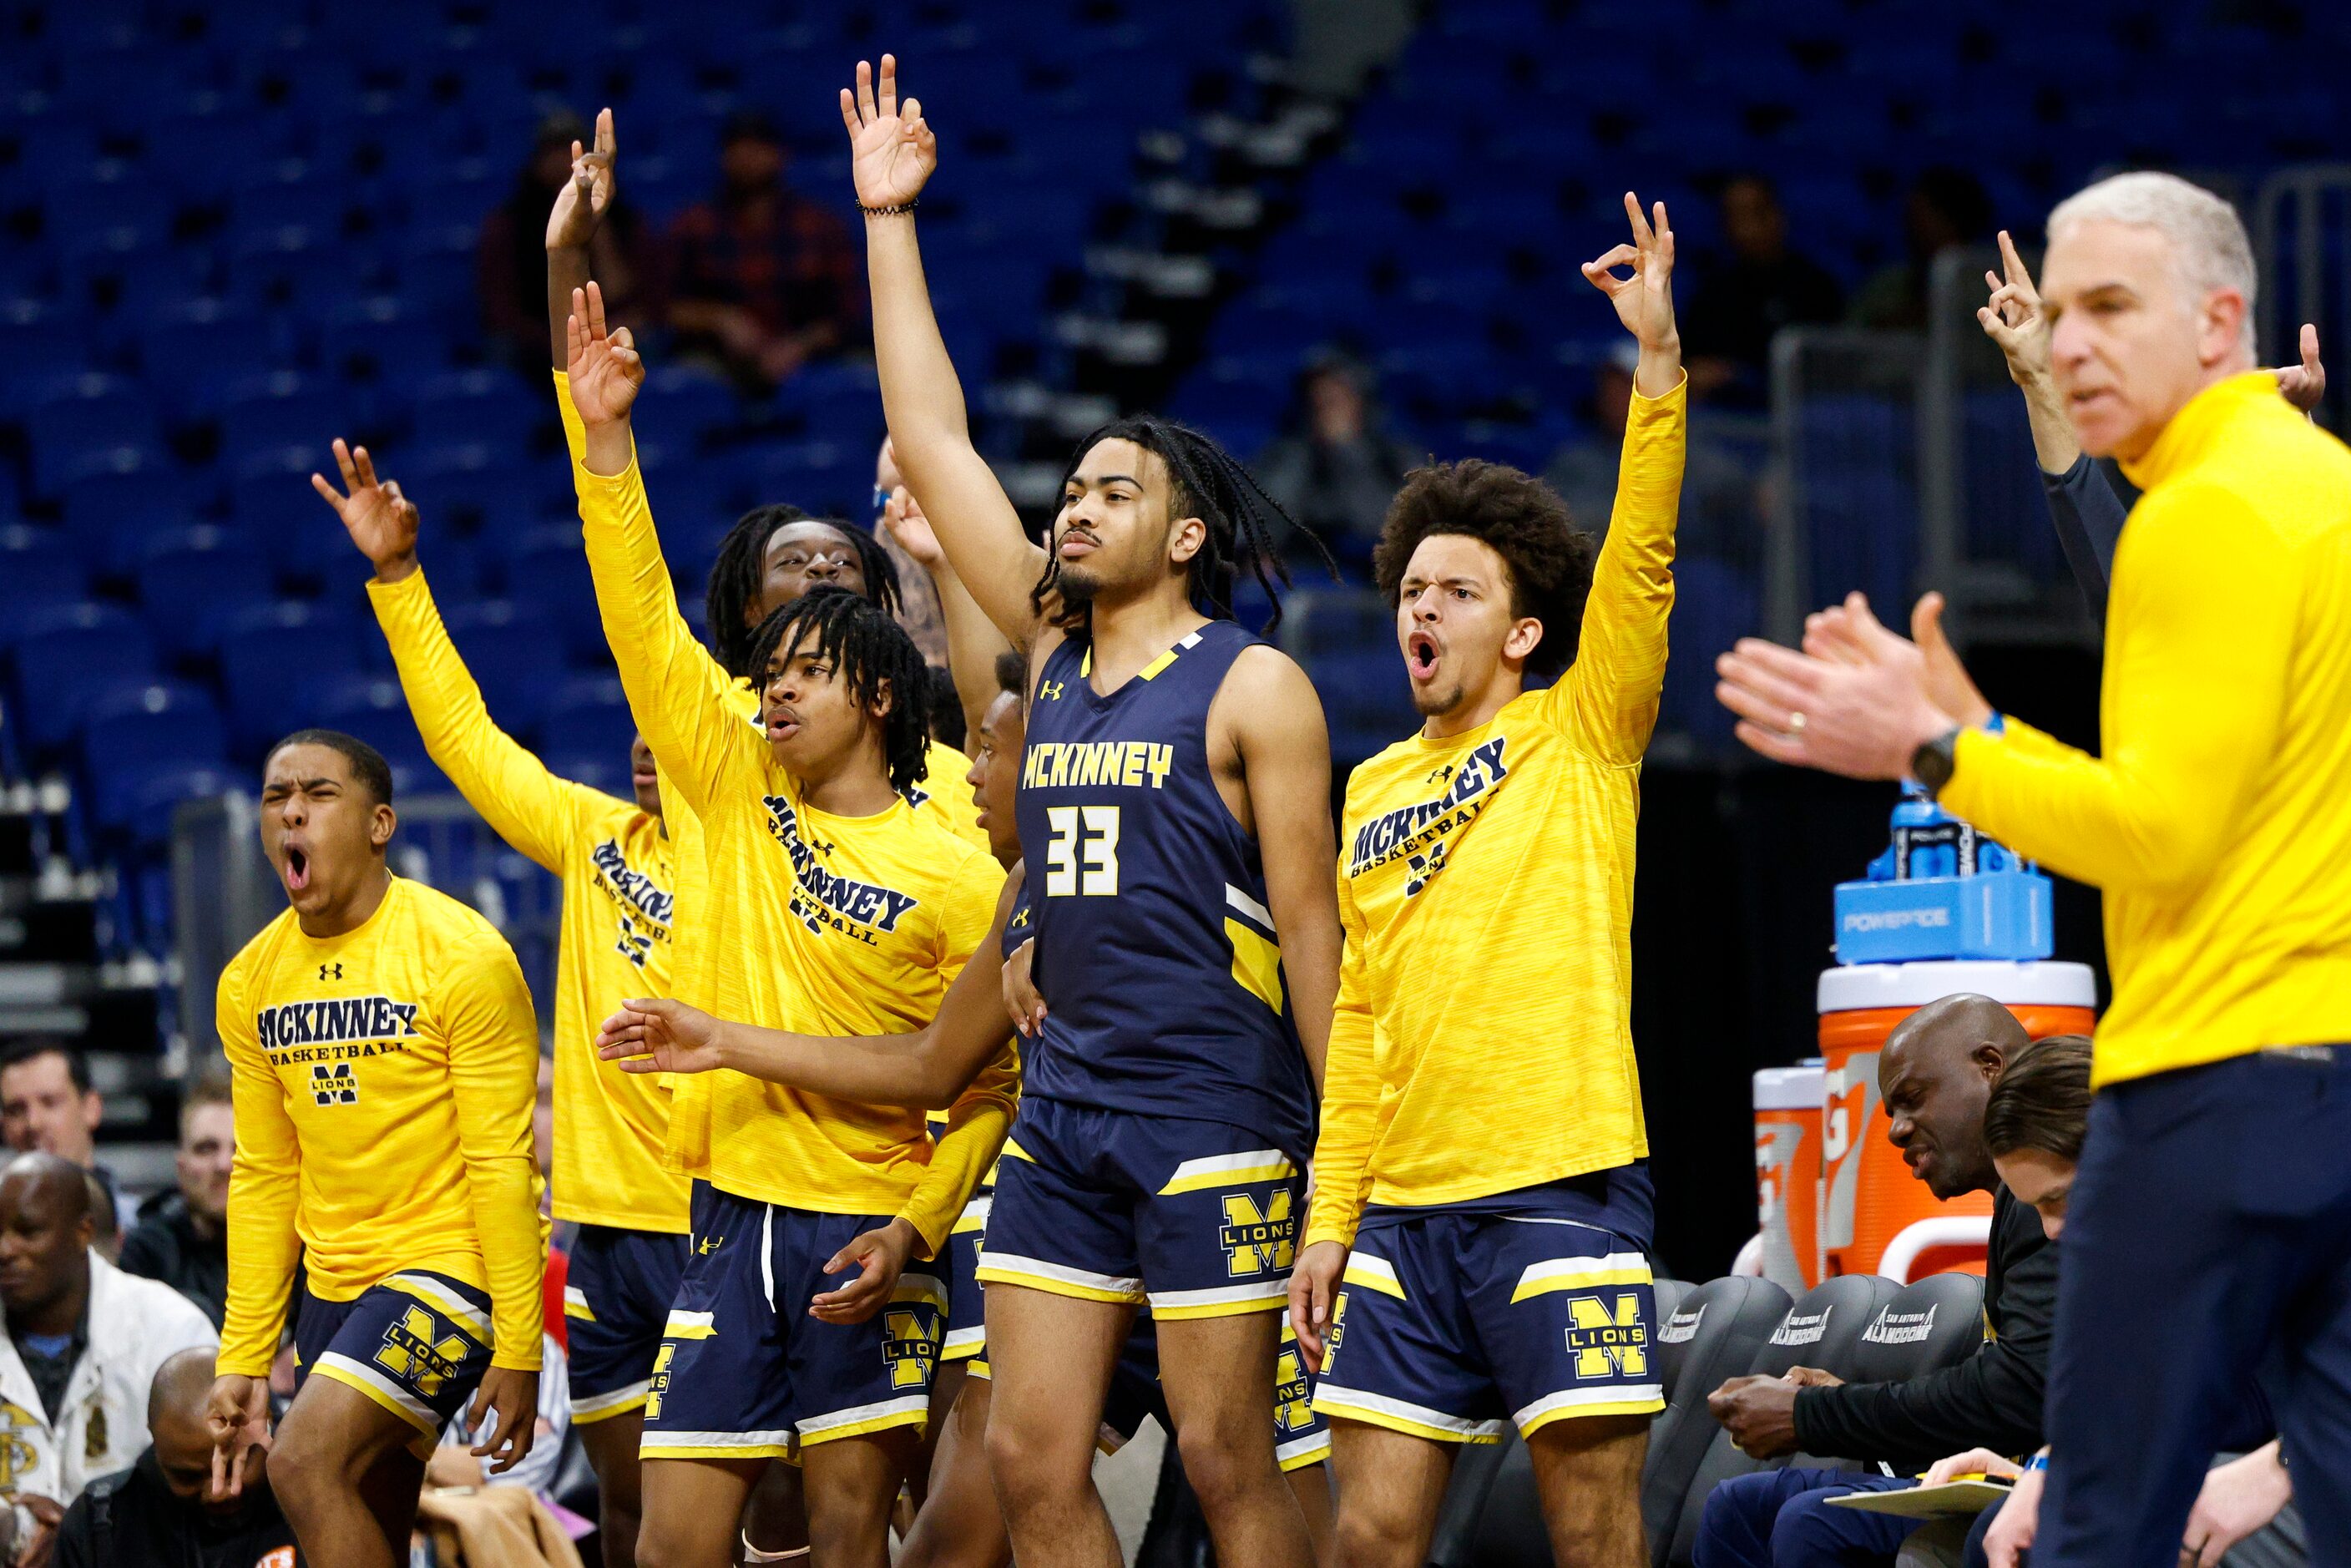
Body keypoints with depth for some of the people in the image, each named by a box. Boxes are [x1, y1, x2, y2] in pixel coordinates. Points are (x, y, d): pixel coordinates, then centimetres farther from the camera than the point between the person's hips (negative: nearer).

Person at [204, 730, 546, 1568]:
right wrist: (243, 1359, 6)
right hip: (335, 1279, 7)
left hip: (452, 1264, -7)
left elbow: (501, 1167, -14)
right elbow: (264, 1177, 11)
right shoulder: (251, 982, 6)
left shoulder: (463, 957, -13)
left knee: (307, 1462, -23)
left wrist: (518, 1353, -17)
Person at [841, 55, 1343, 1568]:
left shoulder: (1253, 688, -4)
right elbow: (934, 445, 14)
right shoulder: (1054, 649, 13)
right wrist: (889, 226, 13)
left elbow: (1308, 922, -6)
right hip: (1066, 1104, 6)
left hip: (1213, 1107, -6)